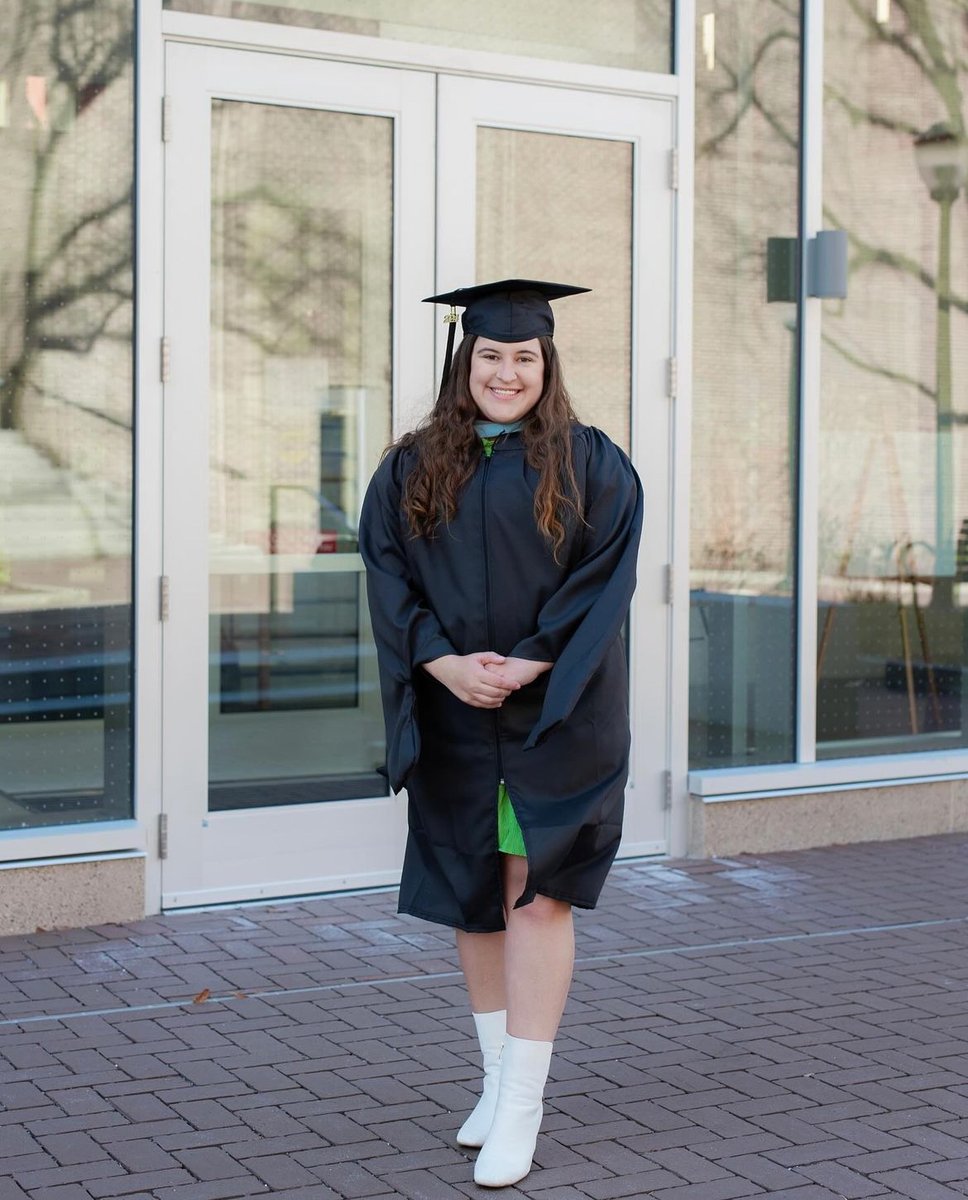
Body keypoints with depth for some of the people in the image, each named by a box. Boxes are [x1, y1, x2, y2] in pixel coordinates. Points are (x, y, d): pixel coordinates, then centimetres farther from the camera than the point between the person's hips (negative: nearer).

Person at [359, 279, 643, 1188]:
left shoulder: (589, 464, -1)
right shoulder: (412, 468, 6)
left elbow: (606, 578, -7)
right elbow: (388, 578, 0)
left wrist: (531, 663, -18)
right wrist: (444, 663, -15)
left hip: (554, 711, -3)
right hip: (453, 714, 3)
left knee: (536, 894, -7)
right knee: (473, 895, 10)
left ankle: (522, 1111, -4)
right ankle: (500, 1079, 24)